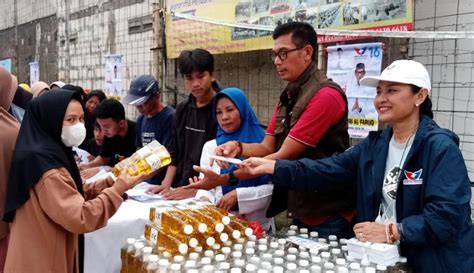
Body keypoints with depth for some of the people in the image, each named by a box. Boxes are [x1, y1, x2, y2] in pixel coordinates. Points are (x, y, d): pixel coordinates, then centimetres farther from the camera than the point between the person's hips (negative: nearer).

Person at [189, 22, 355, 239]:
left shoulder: (325, 95, -18)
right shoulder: (287, 97, 10)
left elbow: (284, 156, -21)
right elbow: (267, 147, 5)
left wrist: (226, 178, -20)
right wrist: (239, 147, -16)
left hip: (329, 216, -7)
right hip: (300, 212, 7)